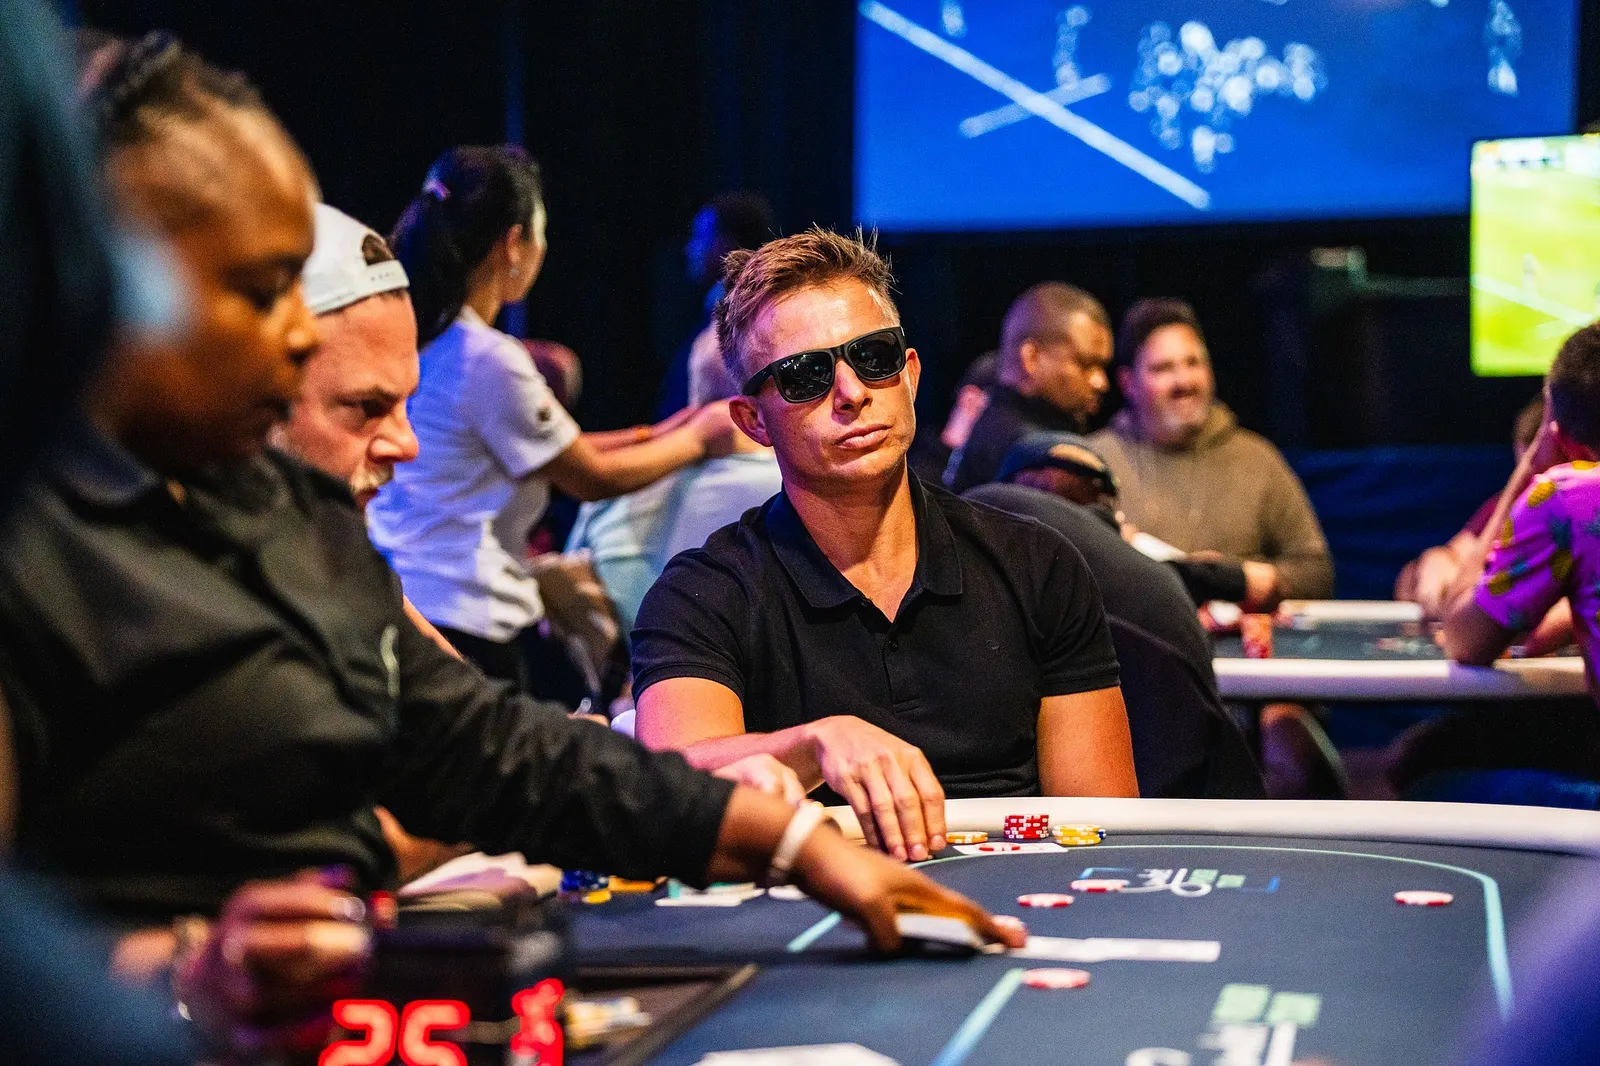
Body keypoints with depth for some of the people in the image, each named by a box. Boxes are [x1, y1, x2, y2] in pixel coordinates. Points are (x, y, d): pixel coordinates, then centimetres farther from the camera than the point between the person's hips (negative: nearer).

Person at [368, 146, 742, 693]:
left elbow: (549, 449, 16)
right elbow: (593, 479, -4)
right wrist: (698, 439, 11)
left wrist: (652, 435, 18)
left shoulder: (413, 337, 8)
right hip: (464, 621, -9)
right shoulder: (490, 362, -17)